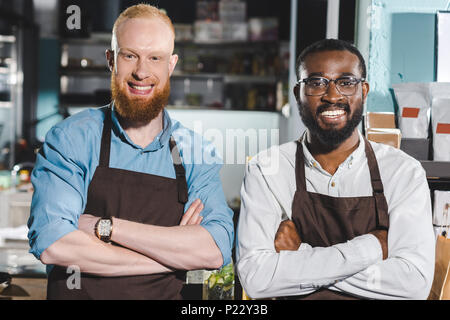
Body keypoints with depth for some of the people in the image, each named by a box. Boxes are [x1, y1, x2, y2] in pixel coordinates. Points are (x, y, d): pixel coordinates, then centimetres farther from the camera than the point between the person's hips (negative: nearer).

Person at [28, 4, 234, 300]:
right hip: (80, 293, -1)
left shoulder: (197, 153, 4)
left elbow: (215, 251, -10)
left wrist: (105, 227, -15)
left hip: (167, 296, 1)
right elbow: (51, 244, -14)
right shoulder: (70, 138, -1)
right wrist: (175, 255, -11)